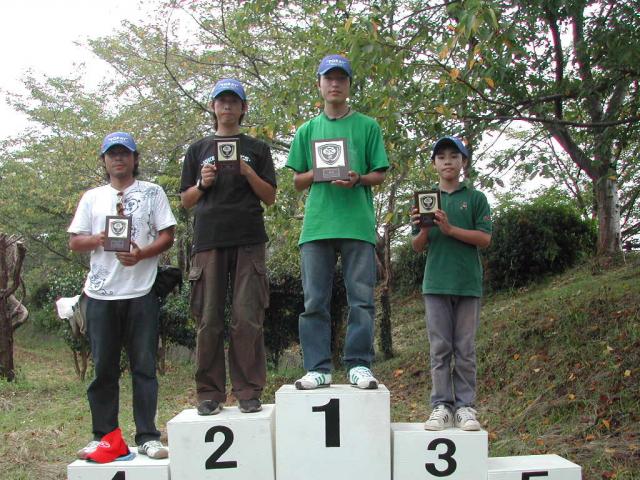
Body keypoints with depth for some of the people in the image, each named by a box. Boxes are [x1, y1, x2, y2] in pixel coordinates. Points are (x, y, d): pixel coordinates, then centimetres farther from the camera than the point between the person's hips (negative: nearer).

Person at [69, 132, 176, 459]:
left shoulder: (153, 193, 9)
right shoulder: (92, 198, 15)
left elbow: (167, 236, 2)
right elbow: (74, 242, 12)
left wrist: (142, 254, -16)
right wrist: (97, 240, -10)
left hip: (141, 292, -2)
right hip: (101, 295, 2)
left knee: (144, 366, 1)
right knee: (103, 368, 7)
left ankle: (147, 436, 6)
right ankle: (103, 436, 17)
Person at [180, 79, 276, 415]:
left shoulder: (257, 149, 17)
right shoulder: (198, 150, 19)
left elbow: (270, 197, 10)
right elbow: (186, 201, 17)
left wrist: (248, 173, -6)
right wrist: (202, 183, -2)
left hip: (248, 241, -1)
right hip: (208, 240, 1)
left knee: (248, 319, -6)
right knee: (208, 320, -1)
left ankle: (248, 392, 1)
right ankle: (210, 393, 6)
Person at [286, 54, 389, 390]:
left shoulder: (367, 126, 12)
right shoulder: (308, 130, 17)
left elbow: (380, 175, 9)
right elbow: (297, 181, 16)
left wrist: (357, 179, -13)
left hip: (358, 224, -1)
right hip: (316, 224, 2)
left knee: (361, 299, -2)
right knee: (314, 301, -1)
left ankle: (359, 366, 4)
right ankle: (318, 368, 5)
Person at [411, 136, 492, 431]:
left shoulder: (475, 198, 7)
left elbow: (484, 239, -2)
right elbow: (417, 247, 10)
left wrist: (450, 229, -13)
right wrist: (423, 229, -12)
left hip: (468, 282, -1)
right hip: (436, 282, 1)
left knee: (465, 349, 3)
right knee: (439, 348, 2)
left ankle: (465, 407, 9)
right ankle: (441, 406, 6)